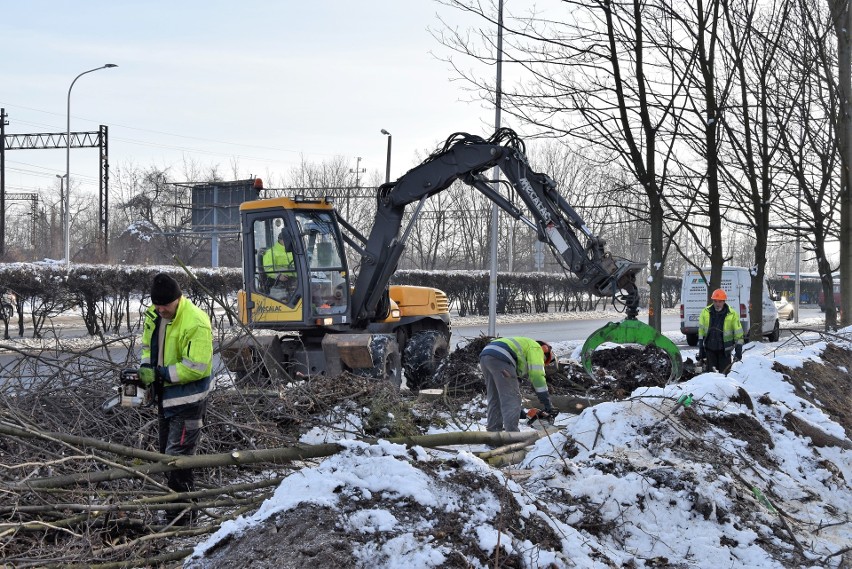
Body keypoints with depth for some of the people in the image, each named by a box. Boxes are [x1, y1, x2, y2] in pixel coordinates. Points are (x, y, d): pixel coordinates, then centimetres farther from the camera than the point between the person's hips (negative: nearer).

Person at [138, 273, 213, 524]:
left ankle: (180, 516, -4)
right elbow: (148, 345, 17)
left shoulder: (196, 323, -24)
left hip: (188, 398, -9)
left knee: (178, 456, -10)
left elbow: (197, 367, -27)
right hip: (165, 395, 9)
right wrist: (146, 367, -4)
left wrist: (162, 374, -24)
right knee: (166, 453, 17)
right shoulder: (154, 315, 3)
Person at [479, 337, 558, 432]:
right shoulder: (536, 348, 14)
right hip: (499, 357, -9)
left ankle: (493, 431, 18)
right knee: (511, 399, -6)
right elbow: (537, 375, 0)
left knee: (495, 399, 18)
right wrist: (547, 404, 0)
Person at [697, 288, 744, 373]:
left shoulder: (732, 314, -7)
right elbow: (701, 332, 6)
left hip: (724, 350, -2)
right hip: (710, 349, 2)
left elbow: (738, 334, -3)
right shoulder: (705, 312, 0)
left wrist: (738, 351, -7)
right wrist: (701, 350, 5)